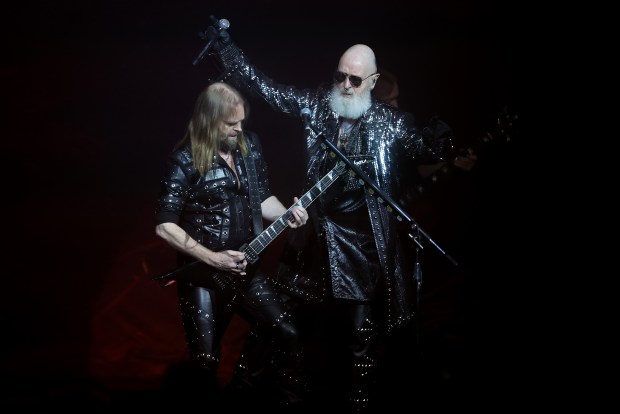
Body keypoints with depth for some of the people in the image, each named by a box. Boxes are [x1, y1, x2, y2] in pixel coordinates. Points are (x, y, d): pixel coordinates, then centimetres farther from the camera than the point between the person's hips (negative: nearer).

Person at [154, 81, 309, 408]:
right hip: (203, 276, -5)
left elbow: (262, 196, 12)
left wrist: (287, 215, -9)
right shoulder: (185, 160, -16)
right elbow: (165, 226, -18)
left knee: (286, 333, 9)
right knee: (205, 360, 2)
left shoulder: (249, 145, 1)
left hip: (245, 267, 6)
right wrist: (213, 258, -22)